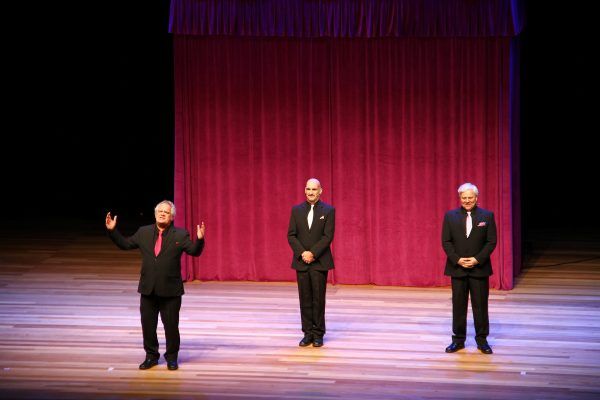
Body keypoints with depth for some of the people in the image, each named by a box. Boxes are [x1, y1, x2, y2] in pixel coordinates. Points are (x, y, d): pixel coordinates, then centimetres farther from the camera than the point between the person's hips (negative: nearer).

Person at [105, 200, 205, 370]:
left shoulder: (180, 235, -3)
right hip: (148, 289, 3)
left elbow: (194, 251, -8)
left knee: (171, 325, 4)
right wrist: (112, 230, 2)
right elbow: (125, 244, 12)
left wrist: (200, 239, -26)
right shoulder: (143, 232, 6)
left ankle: (171, 357, 18)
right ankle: (151, 356, 23)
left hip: (170, 290, -3)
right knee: (148, 325, 9)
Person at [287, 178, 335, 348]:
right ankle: (308, 333, 10)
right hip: (301, 261, 3)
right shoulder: (297, 210, 6)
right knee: (305, 299, 4)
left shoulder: (328, 210, -2)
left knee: (318, 299, 0)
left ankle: (318, 334, 7)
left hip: (320, 262, -3)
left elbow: (328, 236, -8)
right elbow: (291, 235, 2)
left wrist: (312, 253, -16)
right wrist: (302, 253, -11)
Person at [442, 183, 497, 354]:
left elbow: (491, 242, -3)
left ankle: (482, 340, 13)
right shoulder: (450, 216, 2)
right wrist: (457, 260, -12)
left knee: (480, 305, 4)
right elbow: (446, 242, 1)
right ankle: (458, 340, 14)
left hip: (479, 268, -1)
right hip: (457, 268, 1)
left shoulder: (487, 216, -1)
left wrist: (477, 259, -14)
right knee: (458, 305, 6)